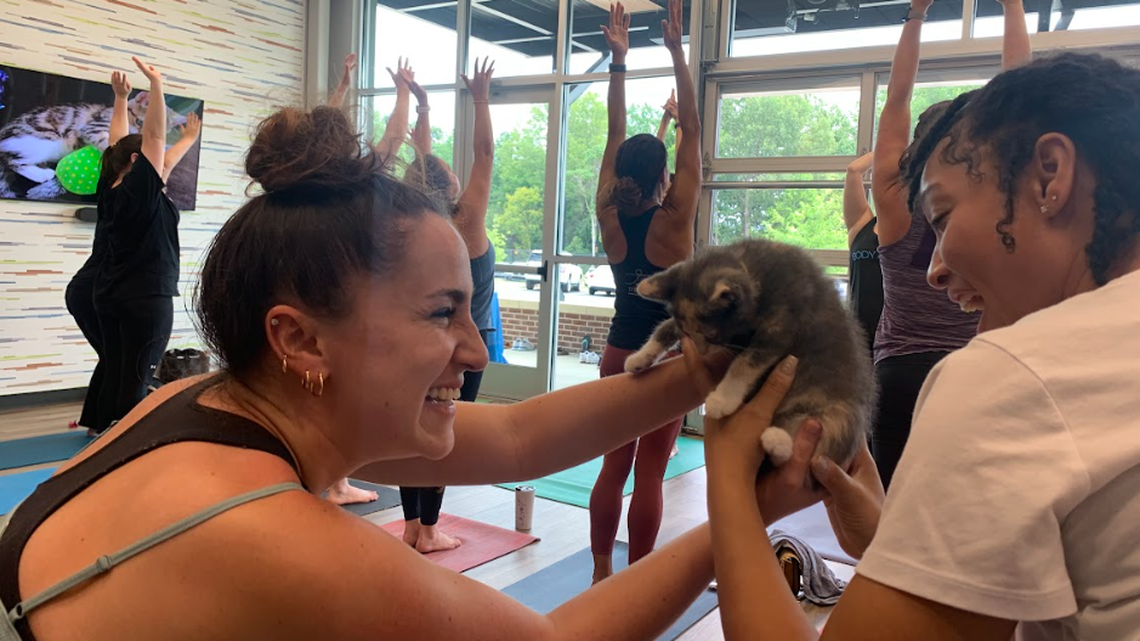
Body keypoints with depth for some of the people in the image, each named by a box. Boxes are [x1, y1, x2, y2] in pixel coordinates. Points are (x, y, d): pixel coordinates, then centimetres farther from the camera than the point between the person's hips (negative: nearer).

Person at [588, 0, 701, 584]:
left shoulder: (610, 217, -3)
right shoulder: (673, 220, -14)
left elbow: (615, 135, 1)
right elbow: (691, 132, -12)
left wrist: (618, 61, 2)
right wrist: (677, 54, -12)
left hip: (618, 352, 5)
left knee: (614, 467, 12)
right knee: (649, 475, 2)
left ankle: (601, 574, 21)